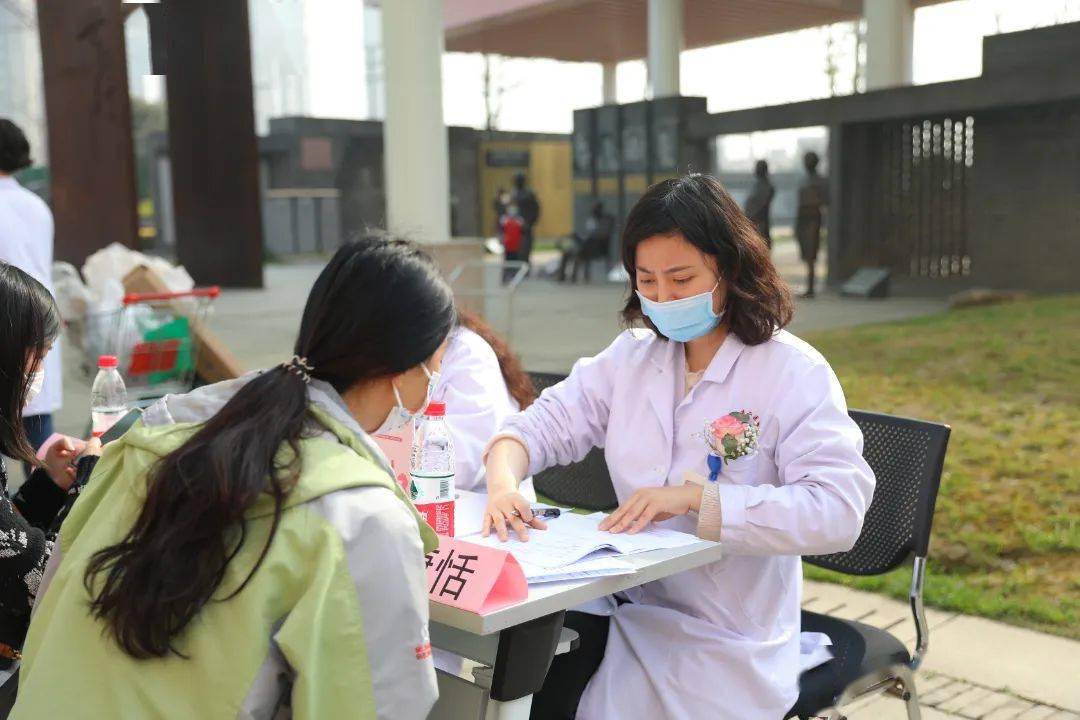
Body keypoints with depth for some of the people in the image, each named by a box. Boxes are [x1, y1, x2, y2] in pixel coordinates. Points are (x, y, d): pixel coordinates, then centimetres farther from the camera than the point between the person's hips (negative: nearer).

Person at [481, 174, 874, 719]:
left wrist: (696, 497, -30)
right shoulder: (632, 357, 7)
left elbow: (838, 510, -22)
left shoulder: (794, 372, -10)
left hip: (723, 644, -5)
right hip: (628, 607, 5)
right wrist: (504, 480, -17)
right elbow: (543, 425, 6)